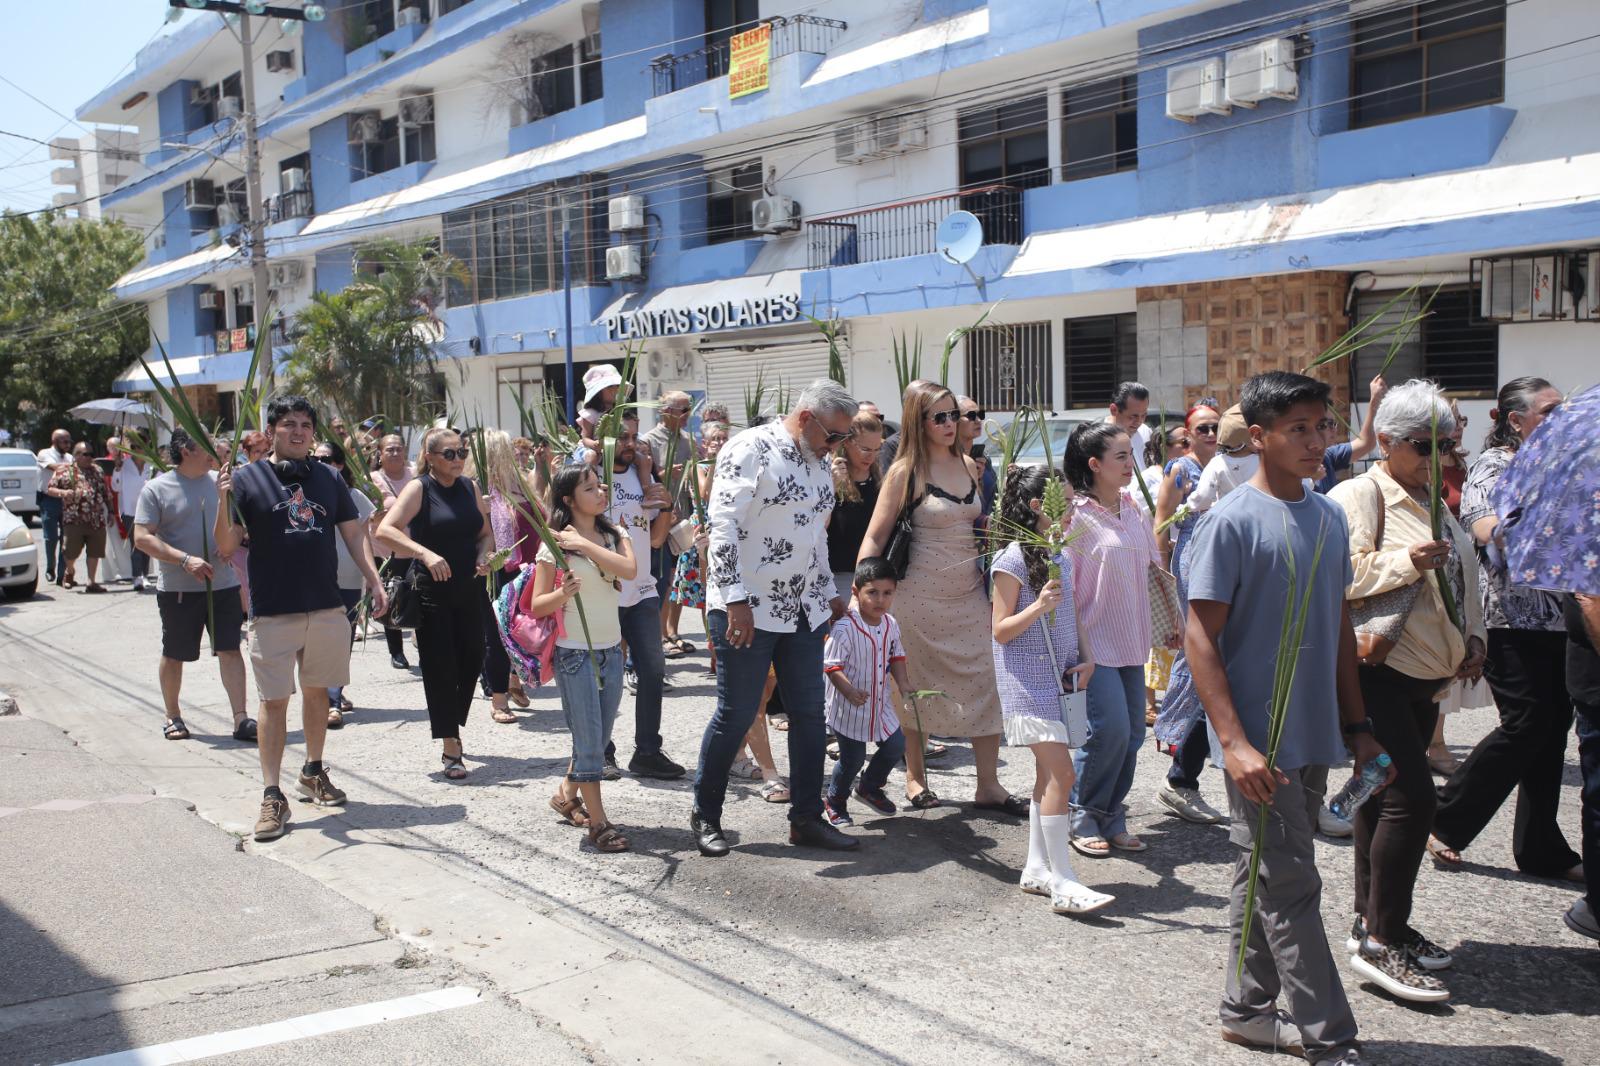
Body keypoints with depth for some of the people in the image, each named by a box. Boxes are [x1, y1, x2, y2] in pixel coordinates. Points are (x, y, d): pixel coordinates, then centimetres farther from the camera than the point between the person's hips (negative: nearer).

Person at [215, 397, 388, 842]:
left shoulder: (329, 478, 7)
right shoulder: (247, 478, -3)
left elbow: (353, 534, 13)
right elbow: (226, 547, -7)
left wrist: (374, 581, 4)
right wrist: (224, 501, -23)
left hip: (327, 609, 4)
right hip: (273, 612, -3)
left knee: (317, 692, 15)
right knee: (274, 701, -1)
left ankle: (313, 772, 32)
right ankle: (272, 796, 3)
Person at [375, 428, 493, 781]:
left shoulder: (470, 487, 8)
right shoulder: (419, 488, -9)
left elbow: (485, 531, 17)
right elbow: (385, 530, -20)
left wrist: (484, 554, -5)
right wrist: (425, 553, -32)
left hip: (468, 590, 6)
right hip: (431, 592, -5)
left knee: (472, 663, 10)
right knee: (440, 669, -2)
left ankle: (452, 729, 32)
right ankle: (450, 750, 5)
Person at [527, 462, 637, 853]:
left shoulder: (614, 536, 6)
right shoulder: (555, 544, -8)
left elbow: (629, 570, -16)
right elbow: (537, 605, -7)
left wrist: (584, 544, -18)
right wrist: (563, 594, -27)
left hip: (611, 650, 5)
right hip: (573, 653, -5)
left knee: (599, 738, 14)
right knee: (589, 739, -3)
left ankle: (568, 795, 35)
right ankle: (598, 821, 5)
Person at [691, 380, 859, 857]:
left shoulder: (819, 461, 14)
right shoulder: (750, 450, -12)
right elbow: (723, 527, -19)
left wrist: (829, 593, 22)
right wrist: (736, 600, -23)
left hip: (804, 610, 8)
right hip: (747, 610, -8)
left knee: (809, 714, 8)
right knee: (736, 714, 0)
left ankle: (806, 818, 19)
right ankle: (705, 815, 16)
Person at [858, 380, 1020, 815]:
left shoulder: (969, 465, 9)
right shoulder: (905, 472, -7)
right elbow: (875, 538, -8)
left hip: (970, 595, 5)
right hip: (921, 597, -5)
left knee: (990, 683, -1)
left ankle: (989, 786, 8)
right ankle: (915, 776, 24)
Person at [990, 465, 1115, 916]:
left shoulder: (1062, 556, 11)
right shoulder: (1013, 559, -12)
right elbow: (1000, 631, -12)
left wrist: (1087, 658, 3)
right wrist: (1038, 607, -27)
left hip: (1060, 678, 8)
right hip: (1028, 681, -8)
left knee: (1049, 773, 11)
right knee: (1060, 772, -13)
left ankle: (1037, 868, 20)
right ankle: (1062, 882, -10)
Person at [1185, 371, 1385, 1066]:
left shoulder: (1329, 517, 9)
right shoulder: (1232, 522, -12)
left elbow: (1339, 629, 16)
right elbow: (1199, 636, -15)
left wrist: (1357, 727, 15)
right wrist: (1234, 742, -21)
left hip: (1313, 739, 7)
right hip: (1258, 741, -7)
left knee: (1268, 878, 16)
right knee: (1291, 888, -1)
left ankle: (1245, 1009, 29)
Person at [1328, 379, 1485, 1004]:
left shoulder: (1434, 505, 19)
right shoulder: (1360, 496, -9)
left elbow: (1462, 580, 28)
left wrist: (1472, 636, 14)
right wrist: (1408, 564, -29)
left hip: (1423, 678, 9)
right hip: (1376, 671, -9)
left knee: (1385, 796, 14)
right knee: (1410, 796, -14)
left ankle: (1373, 922, 24)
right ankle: (1380, 941, -5)